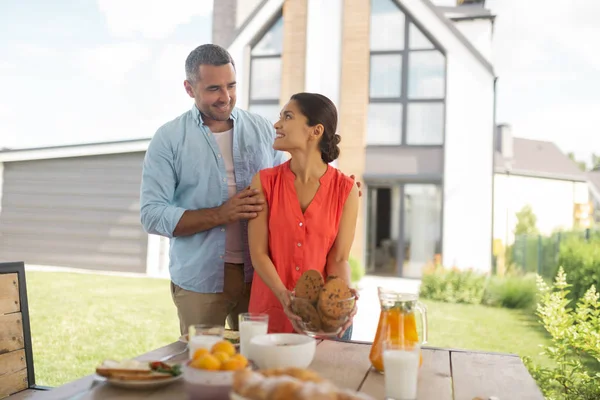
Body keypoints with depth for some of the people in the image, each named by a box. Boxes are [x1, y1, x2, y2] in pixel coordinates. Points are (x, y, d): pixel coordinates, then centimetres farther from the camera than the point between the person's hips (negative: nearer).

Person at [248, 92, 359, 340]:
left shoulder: (346, 189, -7)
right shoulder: (264, 182, -5)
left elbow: (339, 259, -4)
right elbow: (258, 253, -8)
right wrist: (284, 296, -22)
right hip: (271, 314, 1)